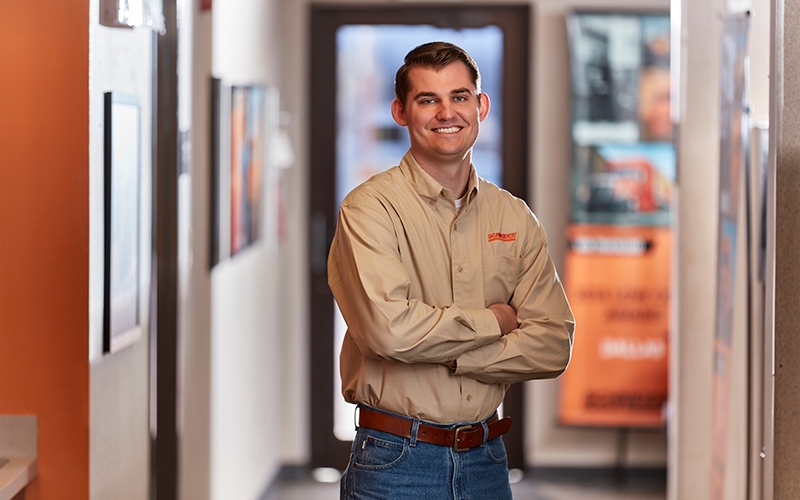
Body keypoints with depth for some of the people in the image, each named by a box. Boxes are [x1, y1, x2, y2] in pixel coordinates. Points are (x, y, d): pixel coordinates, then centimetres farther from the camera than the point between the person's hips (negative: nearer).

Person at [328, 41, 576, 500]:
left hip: (486, 459, 4)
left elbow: (553, 346, -1)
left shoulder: (516, 218, 7)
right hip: (397, 463, -4)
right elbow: (389, 327, -23)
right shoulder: (370, 208, -8)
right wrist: (491, 321, -9)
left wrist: (441, 355, -13)